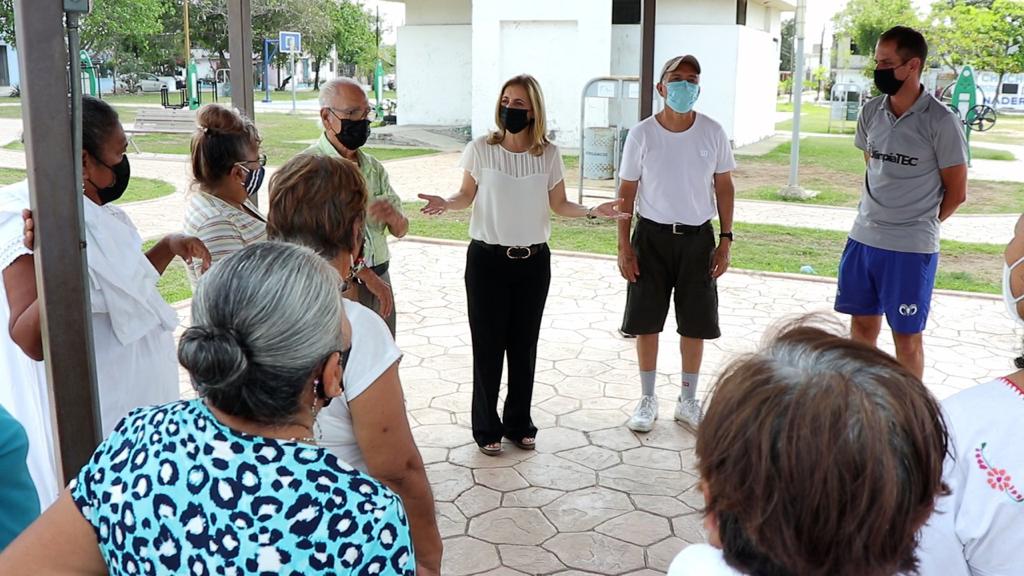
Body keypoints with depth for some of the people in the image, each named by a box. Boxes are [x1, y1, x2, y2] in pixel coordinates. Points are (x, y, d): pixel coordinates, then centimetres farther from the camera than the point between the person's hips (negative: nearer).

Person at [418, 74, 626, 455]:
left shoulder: (549, 154, -1)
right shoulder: (481, 150, -6)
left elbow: (559, 205, 4)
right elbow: (466, 197, 3)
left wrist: (592, 211, -12)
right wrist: (446, 203, -18)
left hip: (534, 261, 2)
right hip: (487, 258, -2)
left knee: (524, 345, 11)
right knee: (488, 345, 3)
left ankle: (519, 423, 27)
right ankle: (486, 428, 19)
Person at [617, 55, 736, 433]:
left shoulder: (712, 132, -4)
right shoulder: (642, 135, -7)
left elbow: (724, 186, 4)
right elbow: (627, 192, -1)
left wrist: (726, 239, -1)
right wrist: (624, 246, -5)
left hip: (697, 237, 1)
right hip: (652, 236, -1)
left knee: (695, 324, 8)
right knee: (646, 321, 5)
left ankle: (688, 401, 24)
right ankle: (647, 399, 21)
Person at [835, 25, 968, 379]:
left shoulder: (941, 121, -13)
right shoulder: (871, 112, 3)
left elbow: (956, 192, -5)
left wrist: (920, 224, 7)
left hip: (911, 248, -5)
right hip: (863, 237, 5)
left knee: (906, 335, 5)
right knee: (862, 324, 14)